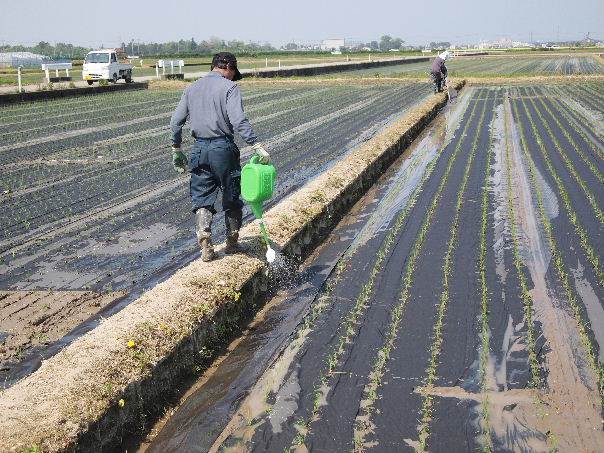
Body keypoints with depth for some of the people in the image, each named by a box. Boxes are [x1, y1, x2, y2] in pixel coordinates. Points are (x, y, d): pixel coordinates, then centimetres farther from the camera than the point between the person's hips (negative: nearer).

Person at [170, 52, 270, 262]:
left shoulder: (192, 88, 12)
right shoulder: (229, 87, -5)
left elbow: (175, 122, 10)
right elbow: (238, 120, -20)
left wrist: (176, 150, 18)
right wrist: (257, 146, -23)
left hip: (199, 149, 4)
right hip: (223, 148, -4)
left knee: (202, 198, 8)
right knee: (232, 197, 11)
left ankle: (205, 244, -6)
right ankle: (232, 243, 21)